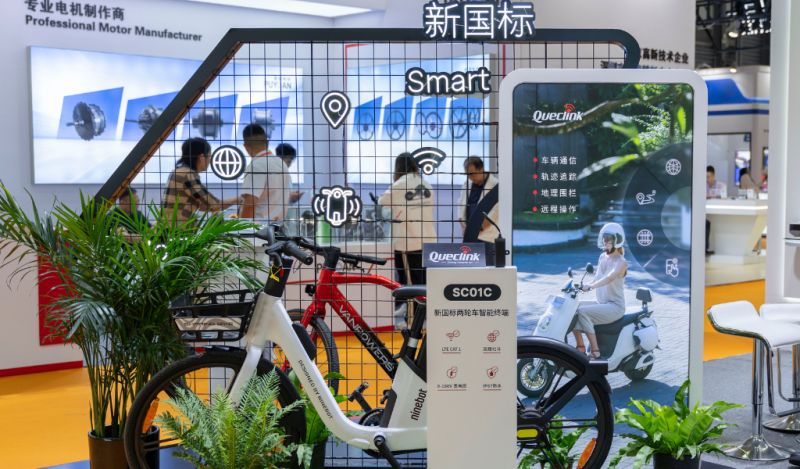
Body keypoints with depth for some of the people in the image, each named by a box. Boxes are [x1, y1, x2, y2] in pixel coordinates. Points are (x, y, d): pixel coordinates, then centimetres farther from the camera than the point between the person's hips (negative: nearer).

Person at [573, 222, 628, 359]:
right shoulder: (602, 257, 12)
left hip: (615, 306, -8)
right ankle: (580, 347, -2)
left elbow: (610, 278, -31)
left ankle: (595, 351, -24)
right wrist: (580, 286, -5)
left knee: (583, 312, -28)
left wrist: (590, 286, -44)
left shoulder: (621, 262, -13)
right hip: (600, 302, 8)